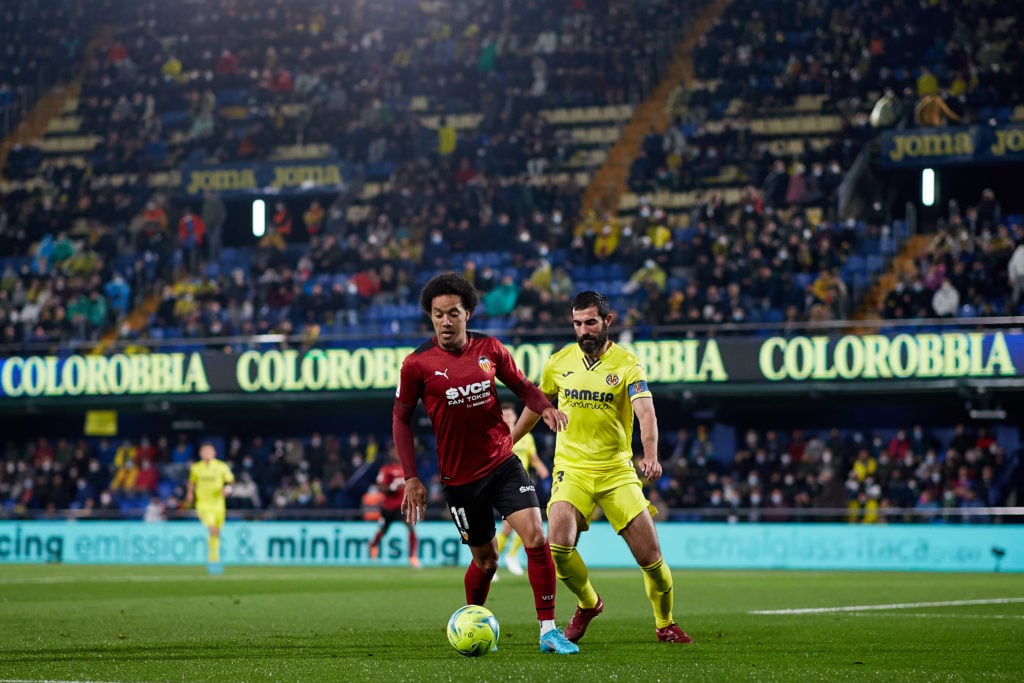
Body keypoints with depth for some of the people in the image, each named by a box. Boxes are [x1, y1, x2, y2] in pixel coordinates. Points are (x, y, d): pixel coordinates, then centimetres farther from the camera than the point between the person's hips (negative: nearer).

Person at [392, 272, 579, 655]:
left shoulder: (489, 349, -2)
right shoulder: (417, 364, -9)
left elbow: (522, 386, 12)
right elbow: (401, 419, 0)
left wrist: (545, 408, -11)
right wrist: (411, 478, -4)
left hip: (503, 463, 2)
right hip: (460, 476, -2)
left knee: (536, 538, -15)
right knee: (485, 559, 8)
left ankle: (548, 631, -8)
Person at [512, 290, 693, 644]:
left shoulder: (627, 364, -7)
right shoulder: (559, 362, 4)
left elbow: (645, 411, -21)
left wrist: (650, 455, -39)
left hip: (617, 471, -2)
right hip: (571, 469, 2)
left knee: (650, 555, -6)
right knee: (558, 545, -20)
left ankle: (665, 624, 20)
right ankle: (588, 603, 10)